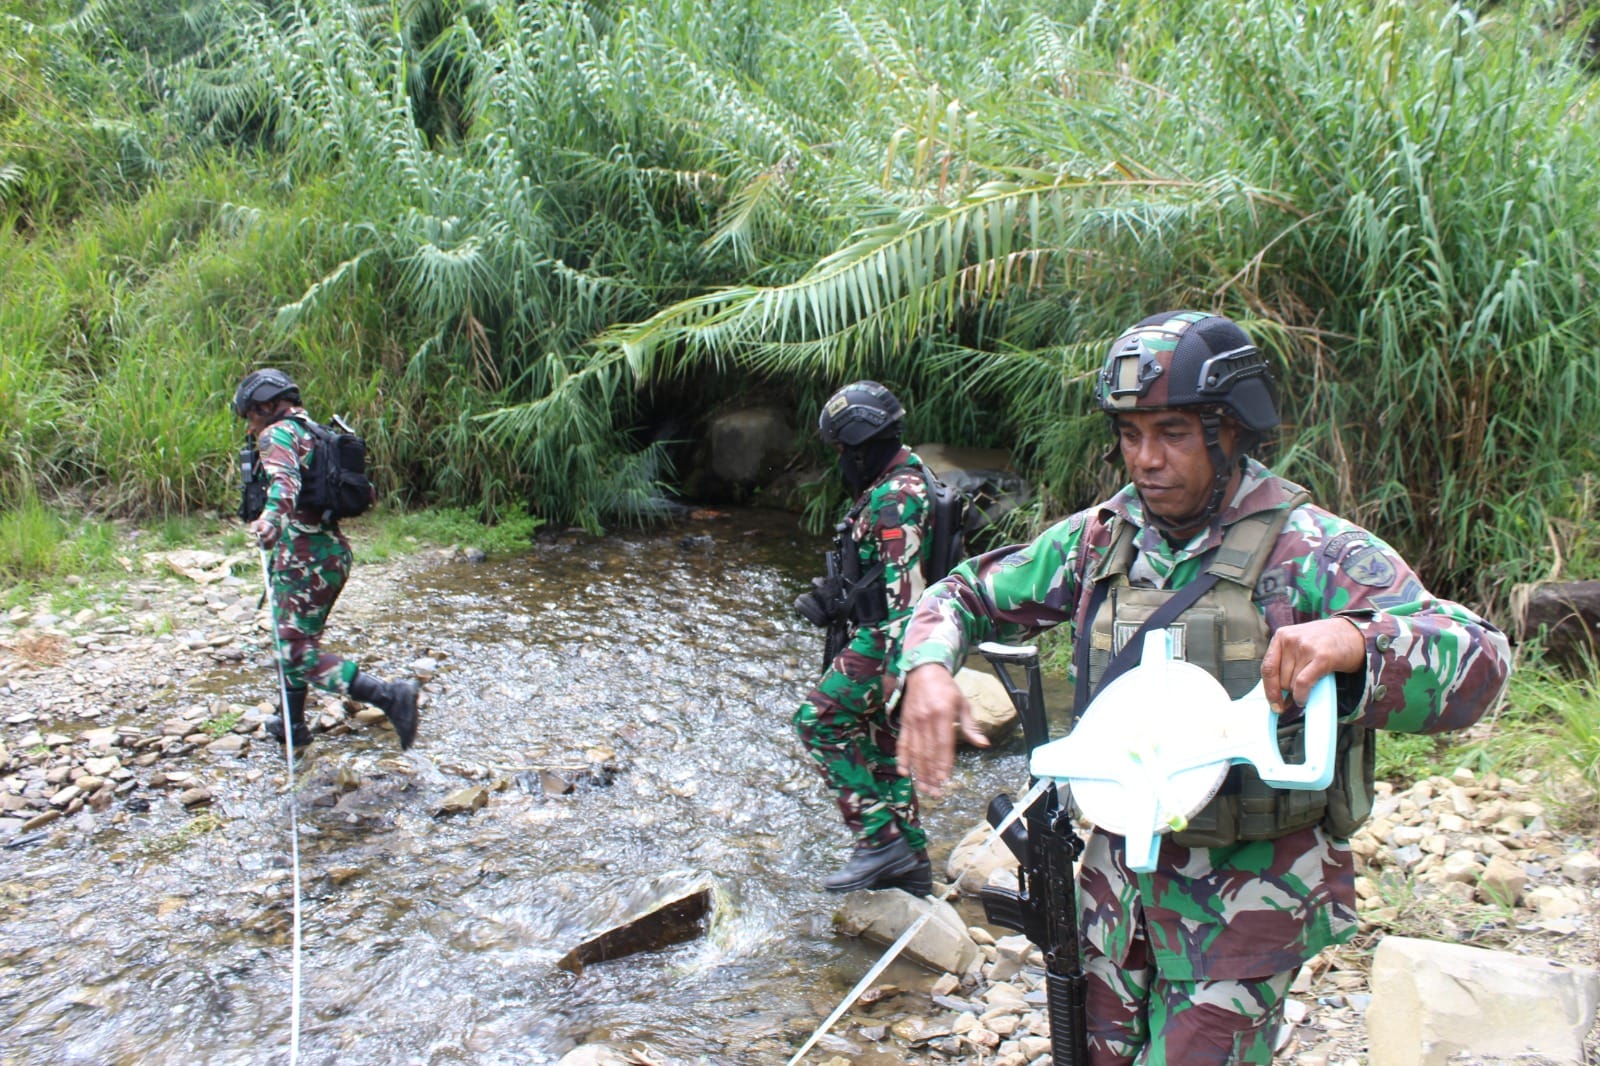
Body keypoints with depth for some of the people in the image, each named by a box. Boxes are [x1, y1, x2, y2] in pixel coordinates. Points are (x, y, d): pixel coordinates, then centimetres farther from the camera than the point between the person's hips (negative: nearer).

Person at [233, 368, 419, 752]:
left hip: (304, 556, -10)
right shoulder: (312, 434, 20)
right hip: (335, 551, 10)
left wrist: (271, 515, -48)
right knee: (295, 640, 25)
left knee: (298, 655, -10)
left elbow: (285, 478, -29)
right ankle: (292, 725, 36)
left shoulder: (277, 434, -7)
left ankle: (390, 696, -24)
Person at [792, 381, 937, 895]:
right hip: (882, 638, 11)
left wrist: (896, 662, -29)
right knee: (882, 743, 15)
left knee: (819, 722, -7)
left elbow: (906, 585, -26)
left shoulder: (893, 497, -19)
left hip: (883, 640, -11)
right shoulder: (899, 485, 15)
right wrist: (836, 600, 17)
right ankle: (910, 862, 23)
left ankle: (880, 839, -5)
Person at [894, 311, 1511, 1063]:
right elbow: (966, 595, 7)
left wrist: (1355, 642, -45)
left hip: (1248, 890, -5)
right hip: (1120, 863, 5)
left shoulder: (1312, 550, -15)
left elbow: (1477, 662, -24)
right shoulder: (1101, 538, -1)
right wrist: (928, 668, -15)